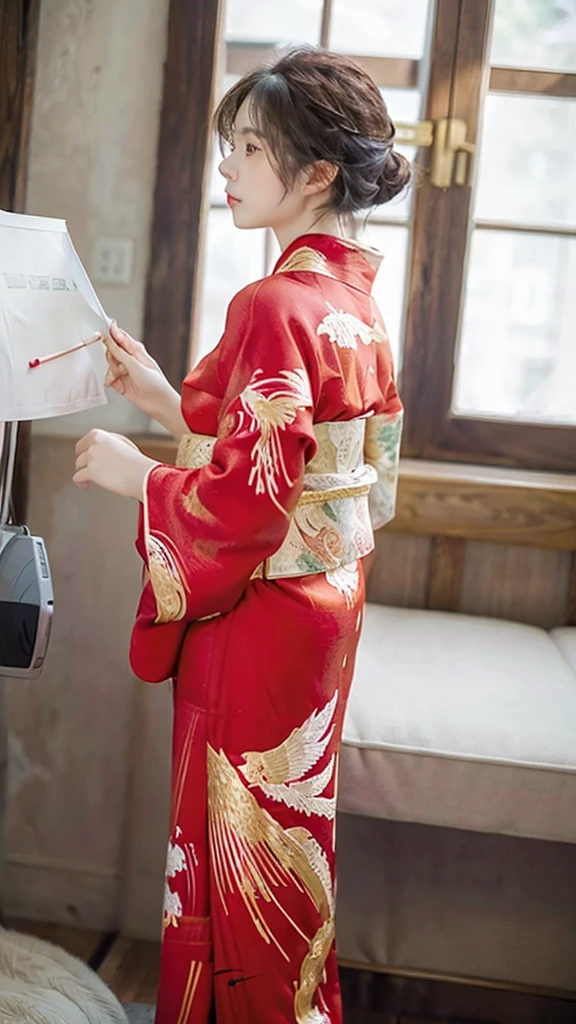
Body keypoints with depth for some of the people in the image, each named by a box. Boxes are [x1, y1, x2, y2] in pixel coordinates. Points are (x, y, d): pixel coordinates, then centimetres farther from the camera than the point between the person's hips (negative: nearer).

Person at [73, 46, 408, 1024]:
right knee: (285, 833, 22)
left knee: (238, 841, 7)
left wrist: (134, 473, -9)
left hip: (258, 614, -10)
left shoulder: (275, 307, -22)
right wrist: (168, 401, 12)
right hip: (327, 603, 10)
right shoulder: (355, 302, 7)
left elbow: (246, 497, -25)